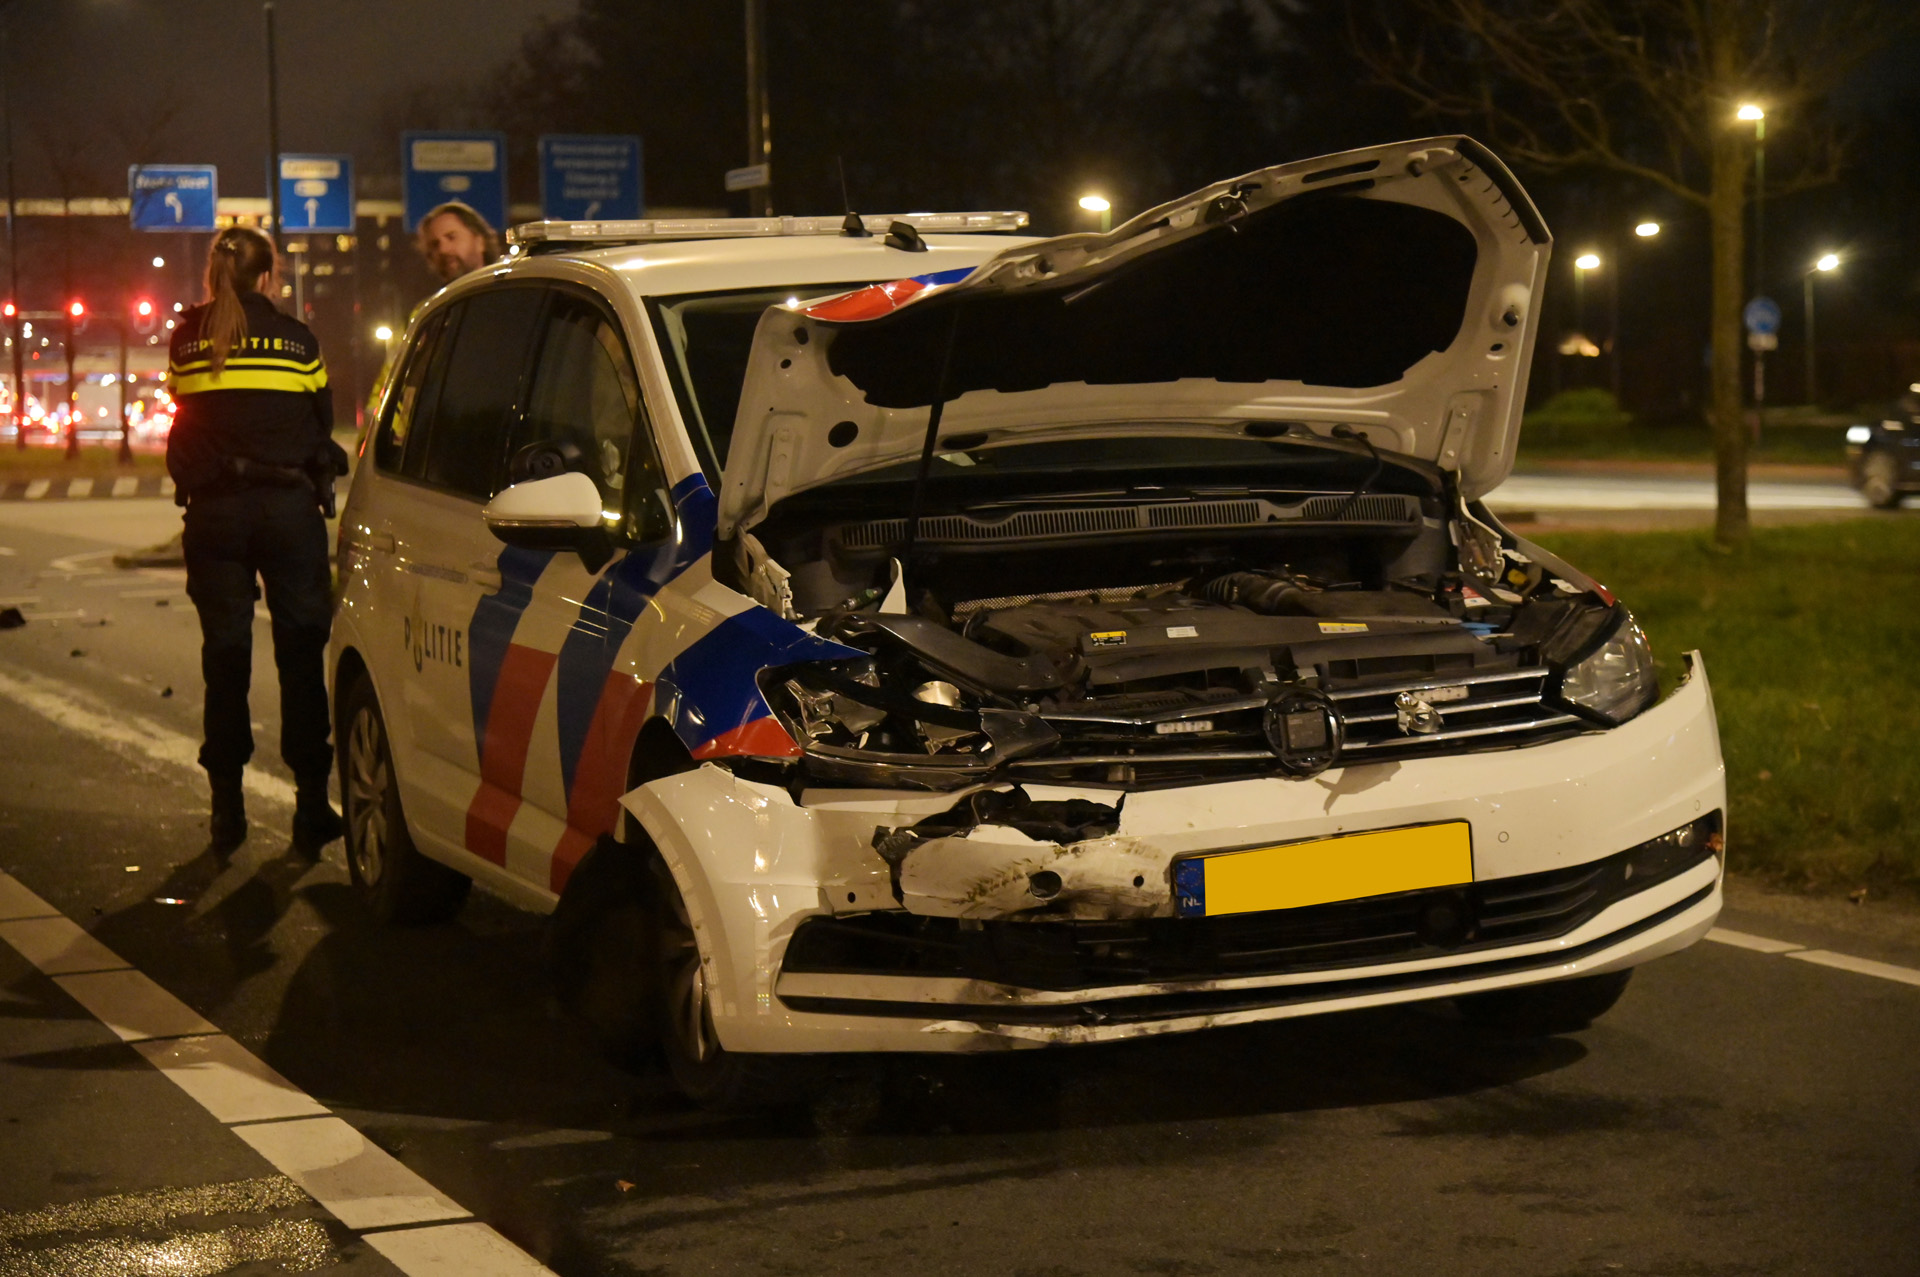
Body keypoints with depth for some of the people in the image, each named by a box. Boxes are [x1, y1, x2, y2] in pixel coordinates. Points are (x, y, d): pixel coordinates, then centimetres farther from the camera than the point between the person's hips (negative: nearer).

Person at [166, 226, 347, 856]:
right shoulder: (296, 339, 0)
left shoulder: (186, 339, 3)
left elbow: (184, 425, 10)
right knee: (302, 651, 4)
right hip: (290, 507, -1)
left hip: (214, 512, 2)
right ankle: (312, 803, 2)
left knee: (224, 653, 8)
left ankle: (228, 806, 8)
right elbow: (321, 425, 8)